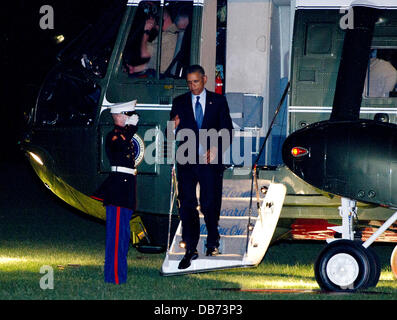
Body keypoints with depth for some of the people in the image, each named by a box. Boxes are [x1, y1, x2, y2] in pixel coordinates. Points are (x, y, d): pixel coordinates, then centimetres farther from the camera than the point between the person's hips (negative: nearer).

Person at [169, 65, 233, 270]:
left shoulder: (218, 101, 7)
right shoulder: (179, 103, 9)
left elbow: (227, 130, 5)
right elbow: (174, 135, 7)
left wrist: (216, 149, -10)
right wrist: (174, 127, -16)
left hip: (210, 160, -1)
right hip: (187, 160, 1)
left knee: (211, 204, 1)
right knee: (187, 205, -3)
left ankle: (212, 243, 21)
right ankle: (191, 250, 1)